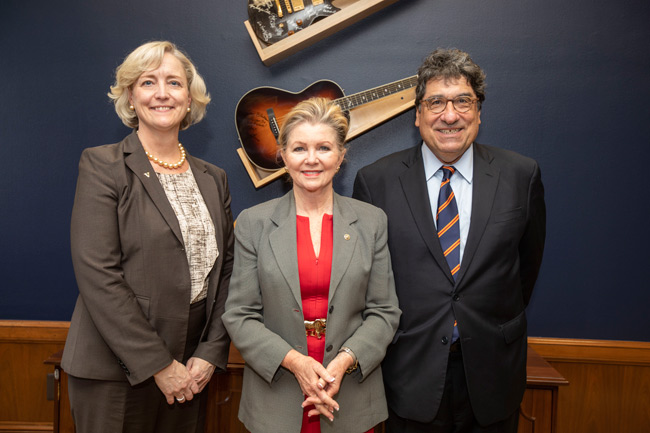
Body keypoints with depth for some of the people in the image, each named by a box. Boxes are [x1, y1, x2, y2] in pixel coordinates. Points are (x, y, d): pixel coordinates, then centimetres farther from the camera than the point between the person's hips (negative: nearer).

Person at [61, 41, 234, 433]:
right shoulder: (102, 165, -6)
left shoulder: (214, 179, 8)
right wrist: (159, 365, -14)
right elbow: (98, 275, -14)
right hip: (116, 372, -4)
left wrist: (211, 353, -4)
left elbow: (226, 271, 6)